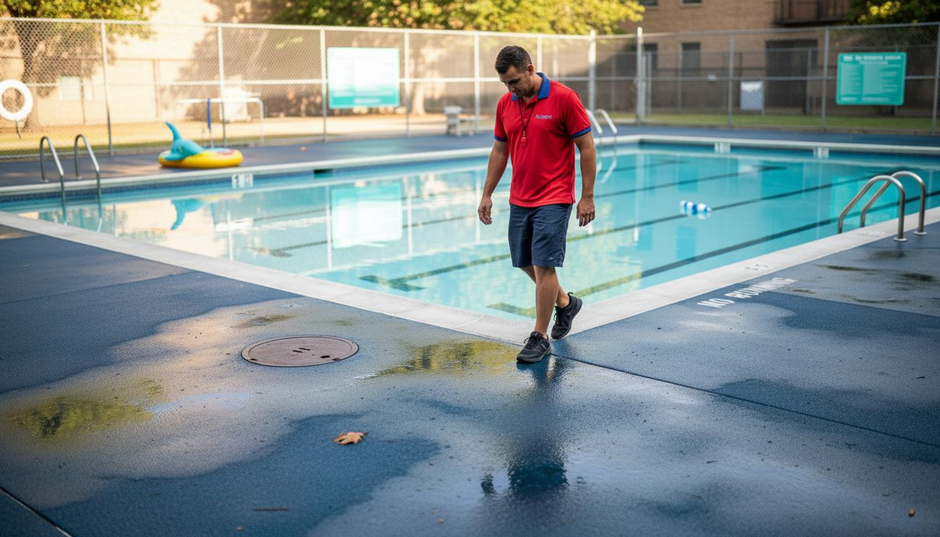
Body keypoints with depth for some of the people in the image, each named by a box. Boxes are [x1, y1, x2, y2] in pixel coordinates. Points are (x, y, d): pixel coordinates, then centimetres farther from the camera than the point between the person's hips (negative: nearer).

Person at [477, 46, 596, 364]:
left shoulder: (564, 98, -13)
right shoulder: (505, 104, 4)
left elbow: (586, 148, -10)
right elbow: (499, 151, 14)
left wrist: (587, 196, -12)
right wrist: (487, 194, 11)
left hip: (553, 200, -7)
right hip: (519, 200, 7)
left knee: (543, 265, -8)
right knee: (525, 263, 14)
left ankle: (540, 337, 4)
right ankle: (565, 303, 38)